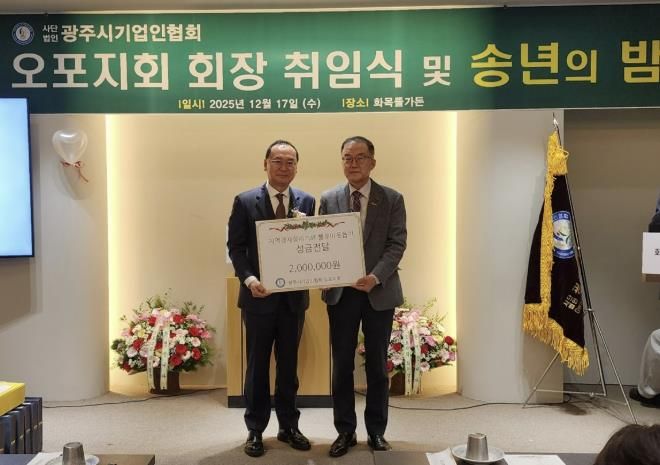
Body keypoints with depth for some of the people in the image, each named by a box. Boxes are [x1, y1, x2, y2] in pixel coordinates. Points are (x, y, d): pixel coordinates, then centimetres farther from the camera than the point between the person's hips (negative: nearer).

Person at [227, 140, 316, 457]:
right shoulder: (245, 202, -3)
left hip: (294, 295, 2)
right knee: (257, 365, 8)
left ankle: (288, 426, 26)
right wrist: (249, 279, -18)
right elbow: (235, 247, -5)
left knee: (289, 364, 13)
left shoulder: (307, 202, 4)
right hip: (259, 295, -2)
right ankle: (255, 429, 20)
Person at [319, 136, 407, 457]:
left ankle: (376, 431, 22)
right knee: (341, 365, 7)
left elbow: (397, 244, -7)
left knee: (377, 365, 9)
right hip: (340, 292, 1)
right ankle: (345, 431, 20)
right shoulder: (328, 199, 4)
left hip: (380, 292, -1)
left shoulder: (392, 199, -1)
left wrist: (375, 277, -21)